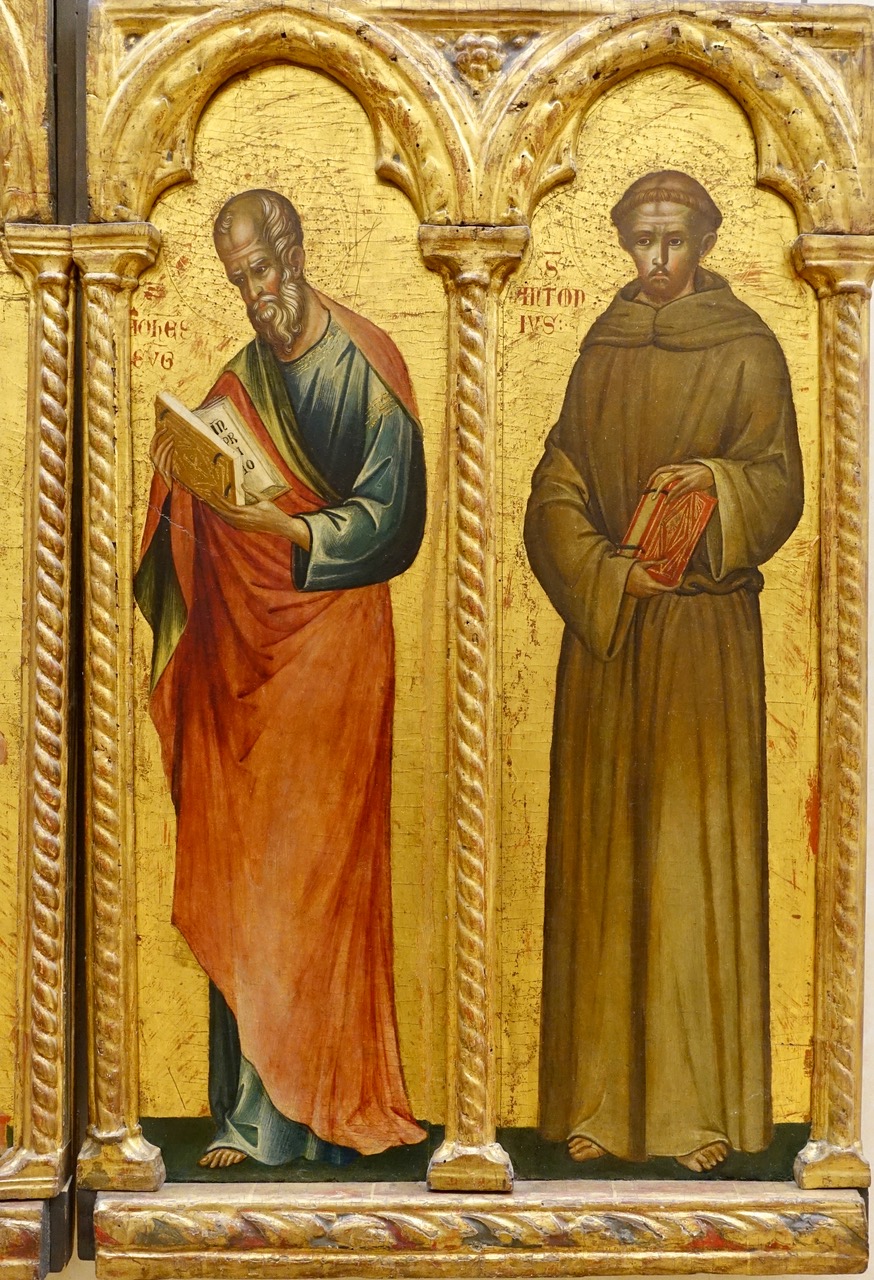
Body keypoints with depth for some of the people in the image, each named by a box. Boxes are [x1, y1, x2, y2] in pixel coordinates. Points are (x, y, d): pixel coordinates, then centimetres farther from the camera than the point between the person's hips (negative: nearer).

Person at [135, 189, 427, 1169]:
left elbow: (391, 514, -9)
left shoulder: (366, 362, -2)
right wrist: (181, 470, -2)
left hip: (331, 646, -6)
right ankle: (247, 1111, 15)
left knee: (314, 869, -4)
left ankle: (310, 1110, 7)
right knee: (234, 867, 4)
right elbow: (199, 522, 16)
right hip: (239, 648, 6)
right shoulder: (238, 381, 17)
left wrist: (292, 534, -20)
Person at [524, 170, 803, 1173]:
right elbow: (554, 492, 6)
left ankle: (700, 1103, 6)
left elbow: (779, 488, -2)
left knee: (696, 848, -4)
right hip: (603, 624, 3)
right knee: (603, 853, 3)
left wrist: (715, 485, -23)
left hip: (705, 628, -3)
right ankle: (600, 1097, 12)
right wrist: (609, 574, -9)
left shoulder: (745, 351, 4)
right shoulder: (602, 351, 13)